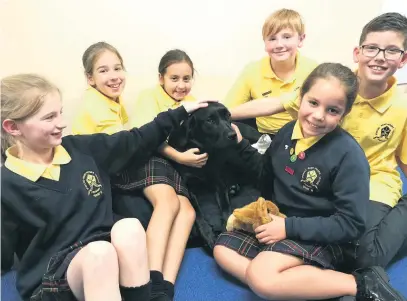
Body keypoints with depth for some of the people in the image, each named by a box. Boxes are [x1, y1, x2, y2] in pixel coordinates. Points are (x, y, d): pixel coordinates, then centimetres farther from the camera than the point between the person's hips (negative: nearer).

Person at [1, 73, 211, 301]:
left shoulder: (81, 148, 1)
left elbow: (135, 140, 10)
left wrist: (181, 112, 13)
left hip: (103, 251, 4)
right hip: (50, 277, -3)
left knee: (129, 228, -30)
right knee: (99, 253, -37)